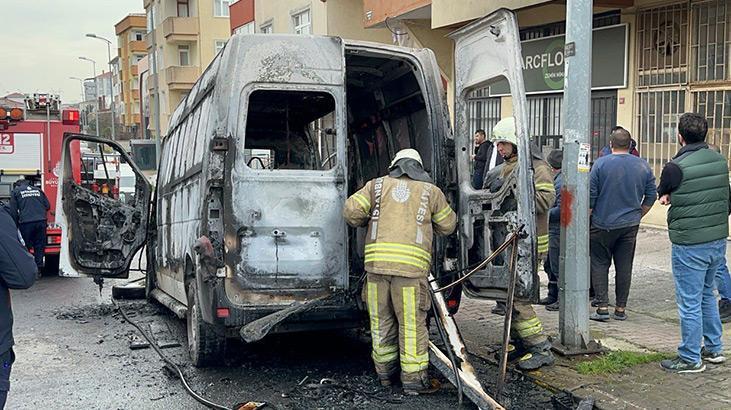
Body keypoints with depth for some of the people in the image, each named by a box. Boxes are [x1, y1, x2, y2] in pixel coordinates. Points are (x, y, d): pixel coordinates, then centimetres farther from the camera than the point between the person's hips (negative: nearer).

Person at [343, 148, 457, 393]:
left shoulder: (377, 185, 14)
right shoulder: (430, 191, 13)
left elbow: (351, 212, 5)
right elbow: (447, 226, 21)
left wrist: (367, 222, 25)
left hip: (377, 260, 2)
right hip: (411, 263, -2)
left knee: (381, 320, 13)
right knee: (412, 323, 4)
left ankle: (385, 372, 25)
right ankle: (413, 378, 6)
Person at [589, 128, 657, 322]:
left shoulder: (601, 164, -8)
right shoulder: (643, 166, 2)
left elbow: (591, 195, -8)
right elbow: (652, 195, 6)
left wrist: (587, 218, 2)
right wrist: (638, 215, 17)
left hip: (603, 224, -3)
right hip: (630, 225, 3)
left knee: (599, 264, 6)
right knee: (625, 267, 9)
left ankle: (602, 307, 0)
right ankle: (620, 309, 13)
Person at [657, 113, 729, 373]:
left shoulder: (676, 167, -17)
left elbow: (661, 192, 3)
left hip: (690, 244, -7)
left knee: (689, 301, 2)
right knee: (707, 294, 22)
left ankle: (691, 359, 10)